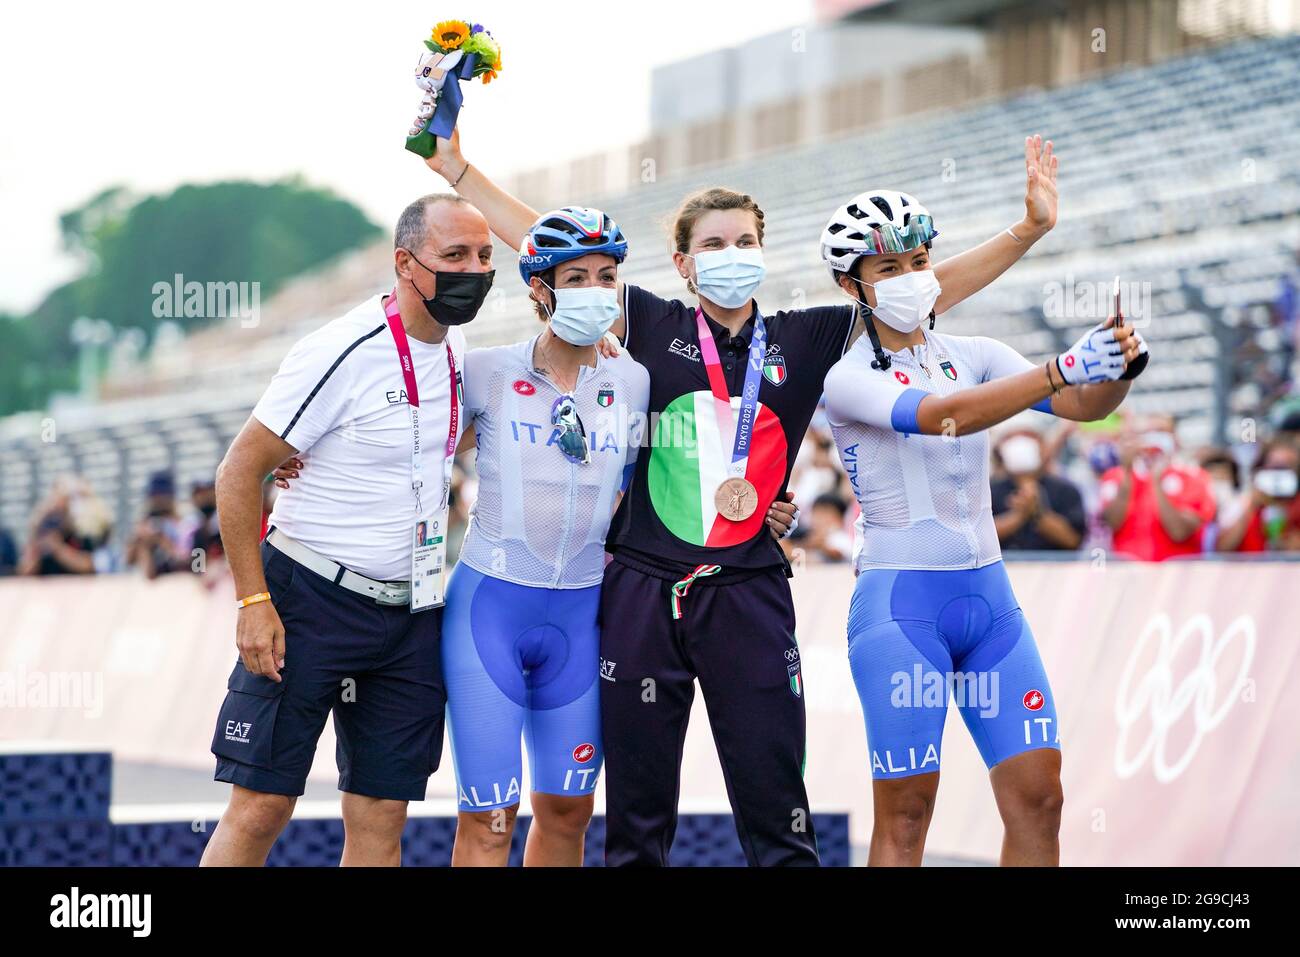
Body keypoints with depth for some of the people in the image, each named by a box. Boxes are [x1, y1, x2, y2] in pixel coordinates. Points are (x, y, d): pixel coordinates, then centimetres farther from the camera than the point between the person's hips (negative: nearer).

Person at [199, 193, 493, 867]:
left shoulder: (456, 349, 6)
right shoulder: (344, 354, -15)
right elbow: (238, 474, -12)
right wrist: (254, 602, -15)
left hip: (411, 617, 6)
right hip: (311, 603, -6)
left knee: (381, 820, 4)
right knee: (261, 807, -7)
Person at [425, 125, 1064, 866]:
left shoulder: (806, 340, 6)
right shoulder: (652, 326, 4)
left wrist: (1028, 230, -2)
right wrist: (457, 167, 3)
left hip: (749, 599, 0)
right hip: (642, 591, 0)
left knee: (777, 812, -2)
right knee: (637, 810, 8)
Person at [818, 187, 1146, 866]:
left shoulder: (973, 355, 11)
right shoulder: (845, 377, -5)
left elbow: (1082, 405, -1)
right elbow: (940, 417, -23)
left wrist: (1119, 364, -24)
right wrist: (1062, 369, -32)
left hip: (990, 599, 5)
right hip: (900, 605, -5)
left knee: (1037, 798, 0)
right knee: (905, 815, -6)